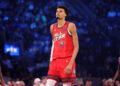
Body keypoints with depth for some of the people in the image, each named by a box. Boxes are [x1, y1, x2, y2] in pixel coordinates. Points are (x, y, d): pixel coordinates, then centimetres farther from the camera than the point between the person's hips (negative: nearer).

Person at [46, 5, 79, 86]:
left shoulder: (70, 26, -2)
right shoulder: (52, 27, 15)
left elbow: (76, 46, -6)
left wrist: (71, 64, -16)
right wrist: (51, 60, 15)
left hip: (67, 60, -5)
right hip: (55, 61, 5)